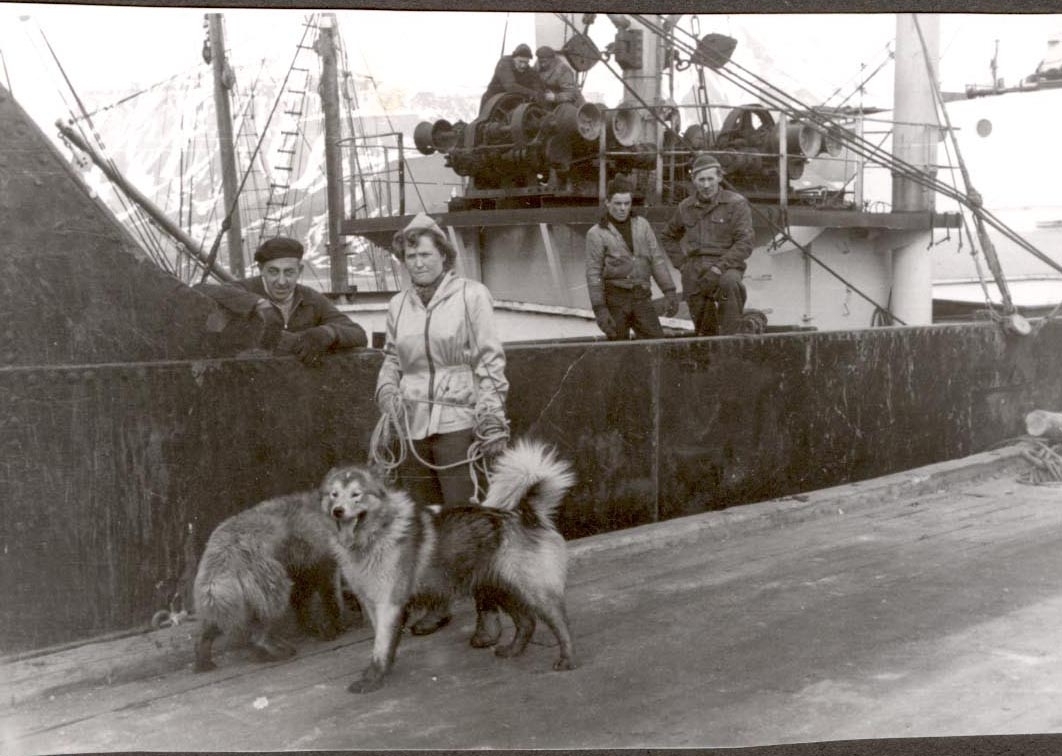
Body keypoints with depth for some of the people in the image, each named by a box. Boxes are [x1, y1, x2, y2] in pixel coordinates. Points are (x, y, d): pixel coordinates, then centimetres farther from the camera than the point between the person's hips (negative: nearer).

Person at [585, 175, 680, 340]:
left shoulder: (642, 225, 11)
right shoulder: (596, 234, -1)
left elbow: (657, 259, 10)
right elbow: (593, 274, -4)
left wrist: (669, 292, 1)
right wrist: (600, 309, -12)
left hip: (641, 297, 3)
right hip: (615, 298, -3)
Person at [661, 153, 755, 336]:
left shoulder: (736, 203, -1)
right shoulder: (686, 207, 12)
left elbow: (744, 244, -8)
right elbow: (668, 237, 28)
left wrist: (719, 268, -19)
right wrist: (681, 263, 12)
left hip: (725, 267, -4)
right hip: (693, 274, 4)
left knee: (730, 282, -38)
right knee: (705, 330, 3)